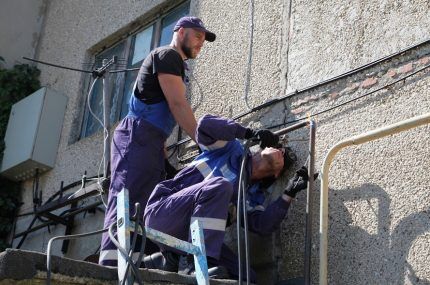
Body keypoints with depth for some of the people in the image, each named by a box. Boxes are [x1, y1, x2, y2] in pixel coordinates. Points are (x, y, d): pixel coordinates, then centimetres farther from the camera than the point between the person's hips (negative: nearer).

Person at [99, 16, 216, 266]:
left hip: (151, 142, 10)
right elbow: (178, 104, -12)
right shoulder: (167, 55, 0)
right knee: (128, 201, -21)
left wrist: (163, 155, 20)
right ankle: (112, 262, -29)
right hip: (137, 136, -10)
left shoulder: (174, 64, 30)